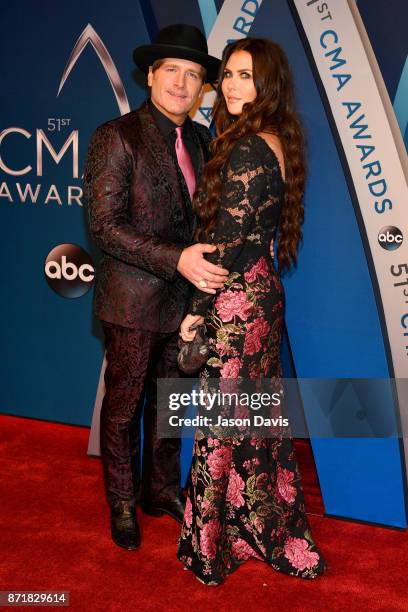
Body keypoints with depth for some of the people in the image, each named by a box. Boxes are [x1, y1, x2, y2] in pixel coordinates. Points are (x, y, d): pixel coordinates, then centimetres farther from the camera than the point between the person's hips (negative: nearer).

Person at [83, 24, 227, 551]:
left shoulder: (200, 141, 9)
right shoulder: (116, 137, -12)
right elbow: (105, 226, -19)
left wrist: (203, 265, 1)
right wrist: (177, 259, -27)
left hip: (183, 297, 6)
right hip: (134, 301, -6)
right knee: (123, 405, 10)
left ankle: (162, 490, 37)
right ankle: (123, 504, 30)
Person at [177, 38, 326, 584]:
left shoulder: (245, 151, -19)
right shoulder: (278, 143, 10)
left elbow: (230, 243, -20)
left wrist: (199, 310, -12)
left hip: (235, 302, -9)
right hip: (265, 294, 10)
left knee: (225, 423, 5)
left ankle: (217, 546, 25)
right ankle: (276, 535, 37)